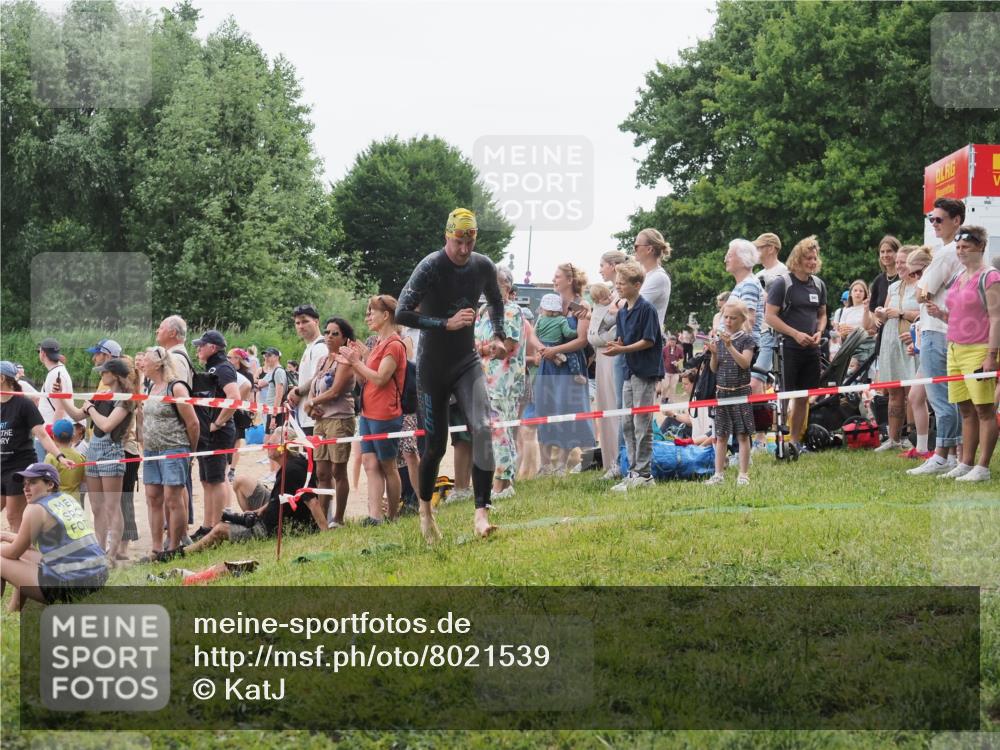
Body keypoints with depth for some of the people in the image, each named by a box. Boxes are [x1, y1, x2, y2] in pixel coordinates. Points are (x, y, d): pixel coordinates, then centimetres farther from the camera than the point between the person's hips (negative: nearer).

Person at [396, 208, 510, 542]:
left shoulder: (484, 267, -2)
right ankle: (425, 509, 28)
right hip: (432, 367, -3)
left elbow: (496, 301, 21)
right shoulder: (430, 267, -17)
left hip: (467, 363, 3)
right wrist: (447, 324, -28)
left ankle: (481, 512, -21)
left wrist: (499, 337, 8)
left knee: (482, 429, -19)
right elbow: (402, 314, -23)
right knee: (435, 444, 3)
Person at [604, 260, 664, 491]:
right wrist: (615, 346, -7)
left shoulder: (646, 309, -11)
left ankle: (644, 474, -2)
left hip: (646, 371, -8)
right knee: (628, 424, 9)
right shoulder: (622, 313, 13)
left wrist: (622, 349, -19)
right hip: (630, 371, 8)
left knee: (642, 424, -6)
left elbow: (648, 341, -15)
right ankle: (634, 472, 15)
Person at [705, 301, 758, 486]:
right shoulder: (719, 340, 8)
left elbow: (745, 363, -17)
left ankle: (743, 474, 2)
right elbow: (714, 368, 9)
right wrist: (714, 353, -10)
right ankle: (718, 474, 11)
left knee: (742, 434, -1)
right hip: (722, 391, 4)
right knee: (721, 435, 7)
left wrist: (730, 346, -25)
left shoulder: (746, 339, -4)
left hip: (741, 391, -4)